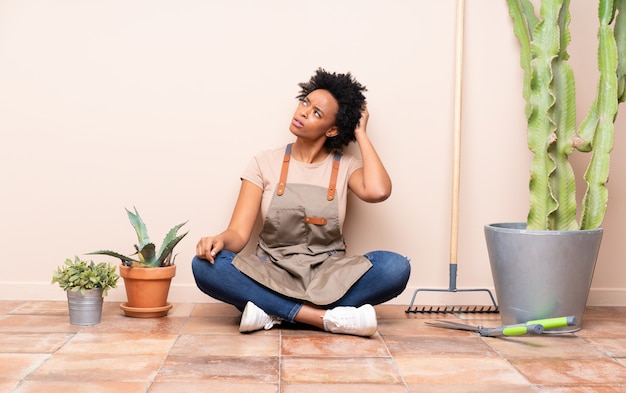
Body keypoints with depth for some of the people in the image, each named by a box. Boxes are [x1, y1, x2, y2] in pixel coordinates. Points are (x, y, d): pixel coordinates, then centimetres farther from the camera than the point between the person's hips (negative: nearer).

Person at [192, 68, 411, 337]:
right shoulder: (265, 163, 4)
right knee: (205, 265, -29)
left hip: (329, 278, 0)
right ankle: (329, 318, -30)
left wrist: (361, 134, -5)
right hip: (271, 277, 0)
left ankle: (273, 312, -25)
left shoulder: (346, 166, 5)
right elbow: (239, 233, -3)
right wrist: (219, 240, -28)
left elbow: (377, 191, -19)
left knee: (395, 267, -28)